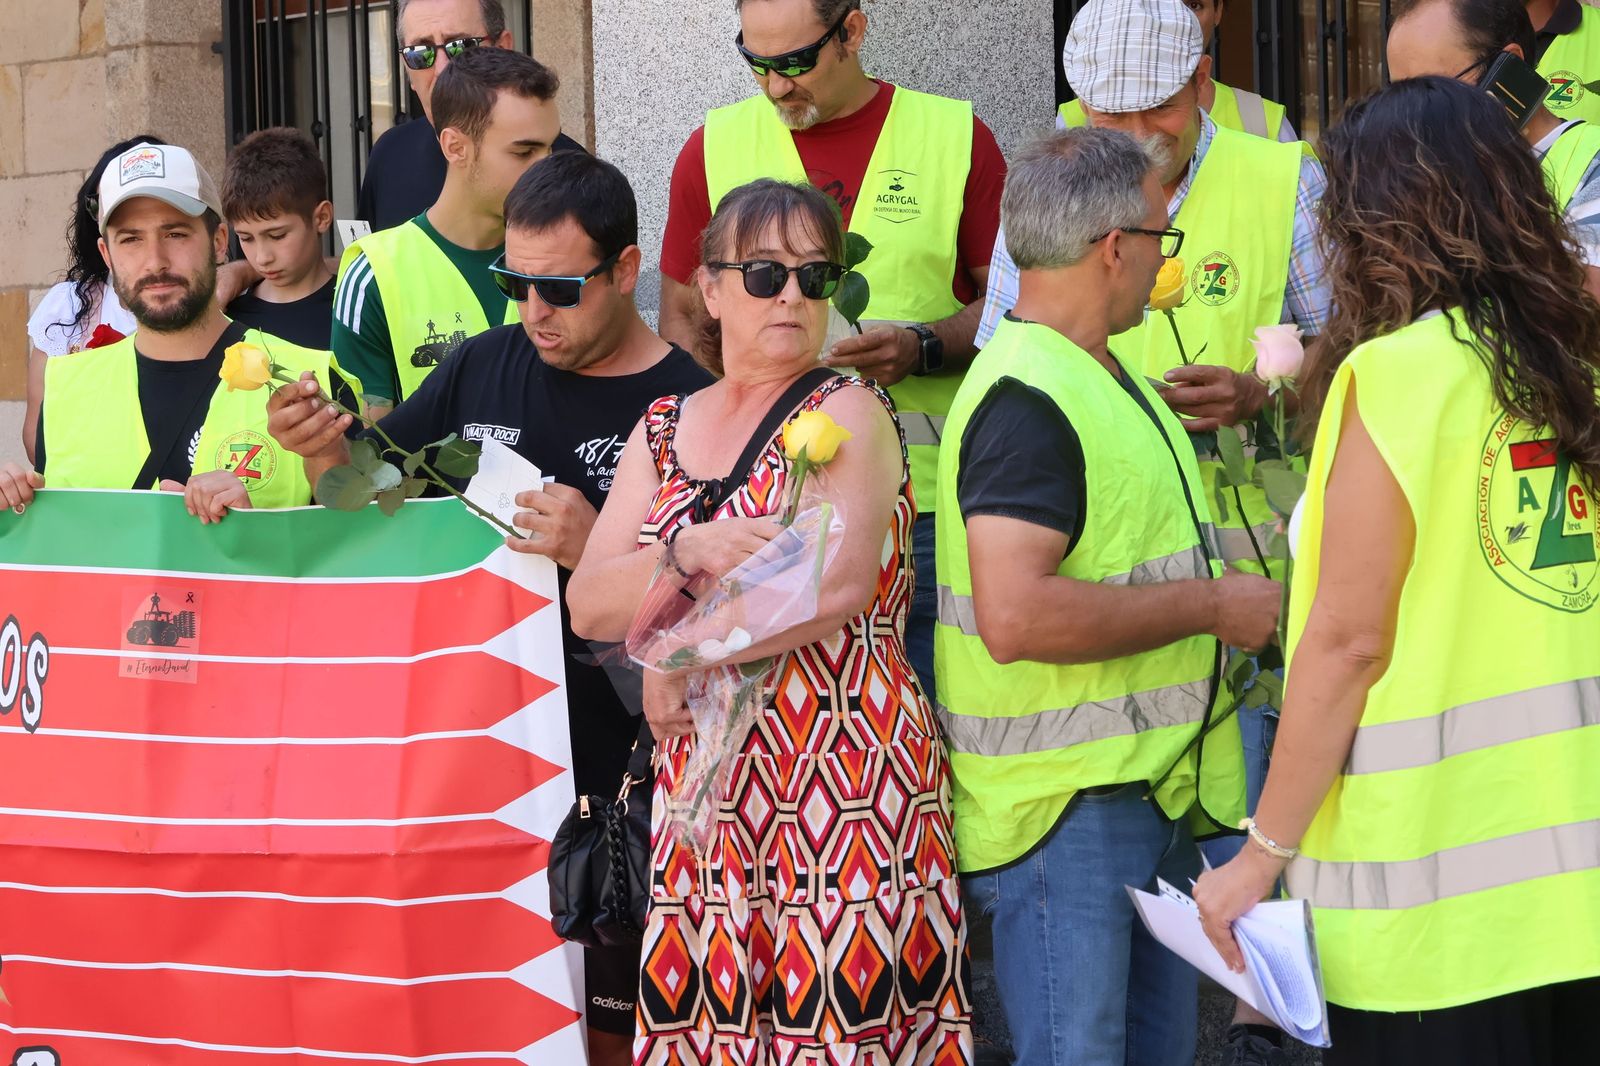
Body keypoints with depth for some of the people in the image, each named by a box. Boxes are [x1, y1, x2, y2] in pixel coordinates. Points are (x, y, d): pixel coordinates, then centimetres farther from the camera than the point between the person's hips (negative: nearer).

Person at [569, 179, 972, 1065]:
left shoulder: (847, 412, -1)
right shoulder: (664, 431, 14)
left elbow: (841, 583, -18)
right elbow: (589, 606, 6)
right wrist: (688, 551, -13)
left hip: (842, 781, -5)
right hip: (702, 790, 5)